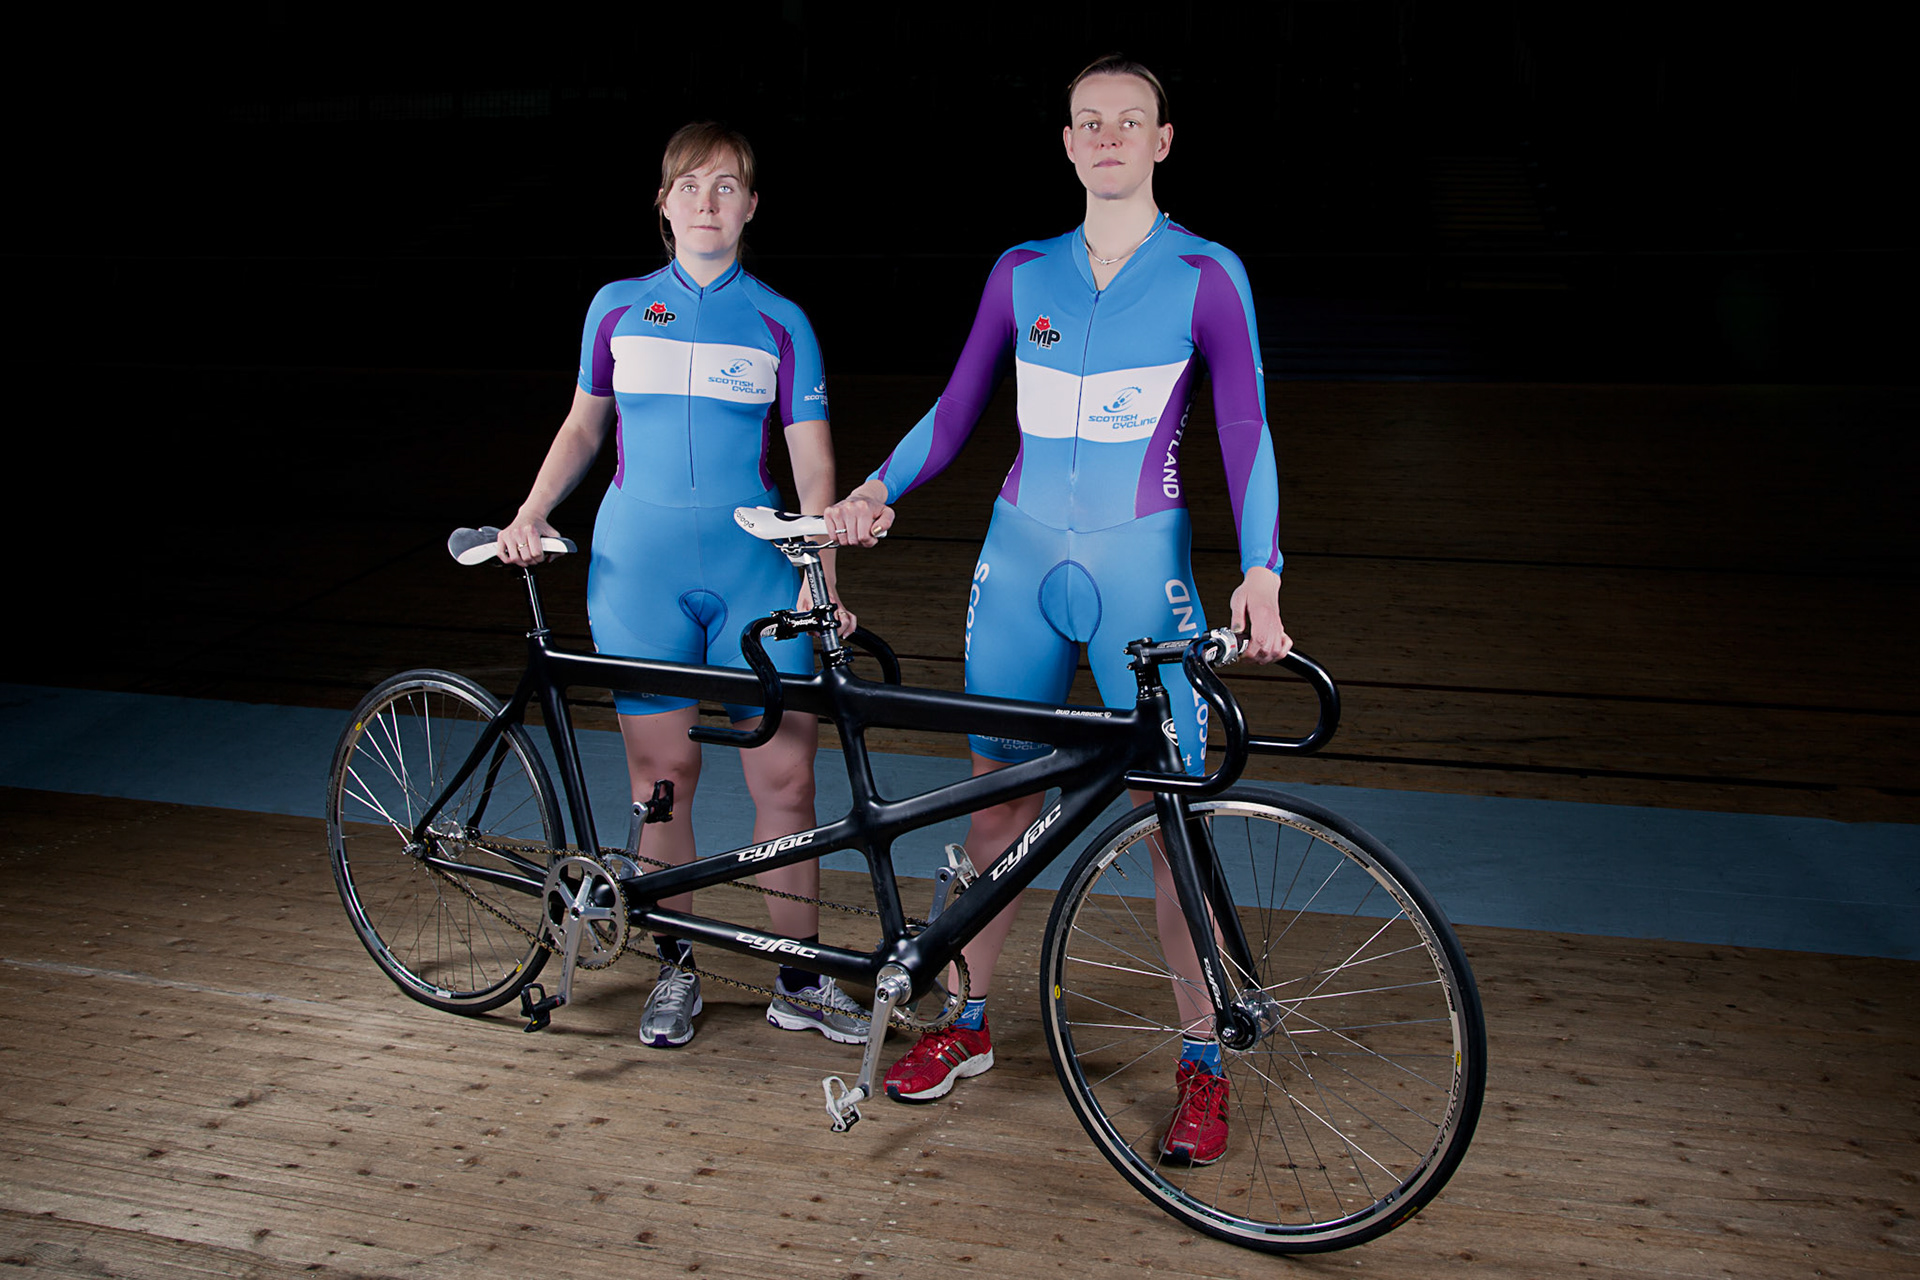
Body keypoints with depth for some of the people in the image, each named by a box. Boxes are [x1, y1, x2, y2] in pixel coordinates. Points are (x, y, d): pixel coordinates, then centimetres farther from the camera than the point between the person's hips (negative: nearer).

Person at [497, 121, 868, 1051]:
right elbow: (585, 423, 18)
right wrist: (531, 514, 5)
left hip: (752, 570, 0)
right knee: (661, 776, 4)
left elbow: (811, 459, 1)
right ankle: (675, 968, 22)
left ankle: (799, 980, 13)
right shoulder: (617, 308, 9)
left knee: (784, 778, -2)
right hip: (638, 567, 1)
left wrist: (822, 579, -10)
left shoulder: (781, 323, 5)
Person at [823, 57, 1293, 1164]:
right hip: (1022, 555, 3)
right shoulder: (1024, 273, 9)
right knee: (999, 793, 9)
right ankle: (972, 1023, 26)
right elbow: (956, 411, 13)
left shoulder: (1208, 275, 0)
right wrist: (878, 492, -1)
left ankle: (1203, 1061, 12)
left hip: (1141, 567, -3)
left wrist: (1261, 573, -16)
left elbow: (1247, 435, -4)